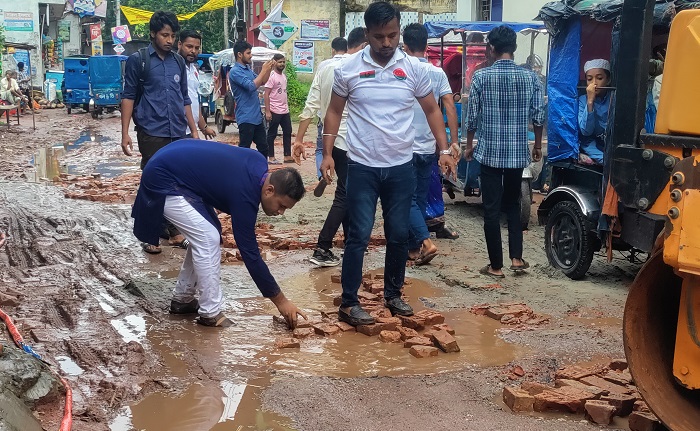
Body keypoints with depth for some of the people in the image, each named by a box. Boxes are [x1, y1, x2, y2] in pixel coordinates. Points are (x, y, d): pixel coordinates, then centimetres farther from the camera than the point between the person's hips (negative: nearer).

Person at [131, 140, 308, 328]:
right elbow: (250, 253, -20)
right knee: (208, 239, -13)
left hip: (172, 162, 10)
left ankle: (182, 299, 22)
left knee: (202, 236, 11)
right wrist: (281, 301, -14)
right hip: (163, 181, -10)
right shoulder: (244, 195, -25)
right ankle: (210, 314, -3)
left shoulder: (259, 163, -3)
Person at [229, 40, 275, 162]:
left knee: (263, 147, 14)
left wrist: (269, 69, 7)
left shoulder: (248, 69, 13)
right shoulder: (235, 71, -14)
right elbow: (252, 86, -24)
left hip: (257, 116, 9)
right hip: (246, 117, -9)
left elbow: (262, 82, 22)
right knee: (244, 149, -3)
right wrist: (264, 70, -18)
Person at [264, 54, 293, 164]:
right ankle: (271, 157, 7)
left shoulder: (284, 76, 12)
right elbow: (266, 95, -16)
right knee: (272, 134, 1)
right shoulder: (271, 76, -12)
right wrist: (267, 111, -20)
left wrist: (287, 107, 16)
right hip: (274, 111, -8)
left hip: (285, 110, 8)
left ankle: (287, 156, 16)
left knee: (287, 132, 10)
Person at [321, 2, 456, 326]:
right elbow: (334, 112, 5)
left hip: (401, 168, 2)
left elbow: (431, 110, 8)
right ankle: (348, 303, 8)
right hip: (362, 167, -2)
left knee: (399, 235, 11)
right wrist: (327, 154, -3)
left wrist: (444, 149, -1)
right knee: (359, 236, -1)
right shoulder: (347, 69, -4)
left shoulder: (414, 68, -1)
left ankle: (393, 294, 28)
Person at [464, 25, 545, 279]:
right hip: (518, 152, 3)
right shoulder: (530, 78, -1)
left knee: (492, 209, 4)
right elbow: (538, 117, 1)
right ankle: (516, 258, 15)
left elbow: (472, 117, -4)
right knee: (513, 204, 20)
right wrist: (538, 145, 16)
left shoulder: (481, 77, -7)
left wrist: (469, 145, 11)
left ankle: (496, 266, 9)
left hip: (490, 152, -3)